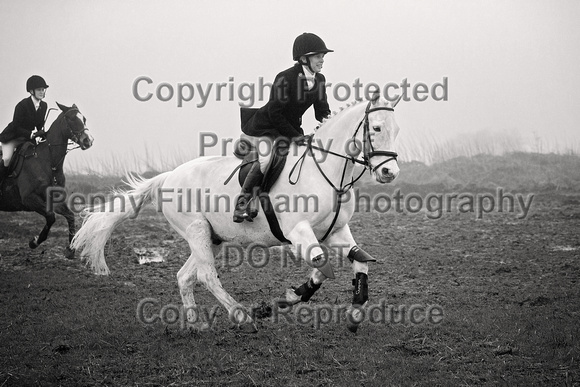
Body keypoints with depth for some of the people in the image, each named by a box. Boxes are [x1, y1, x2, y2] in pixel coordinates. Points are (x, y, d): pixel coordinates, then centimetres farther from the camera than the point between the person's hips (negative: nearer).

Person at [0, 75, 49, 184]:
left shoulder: (43, 106, -1)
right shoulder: (22, 105, -21)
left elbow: (40, 125, 10)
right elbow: (16, 127, -22)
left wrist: (42, 134, -11)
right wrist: (32, 134, -30)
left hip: (28, 138, 7)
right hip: (12, 137, -7)